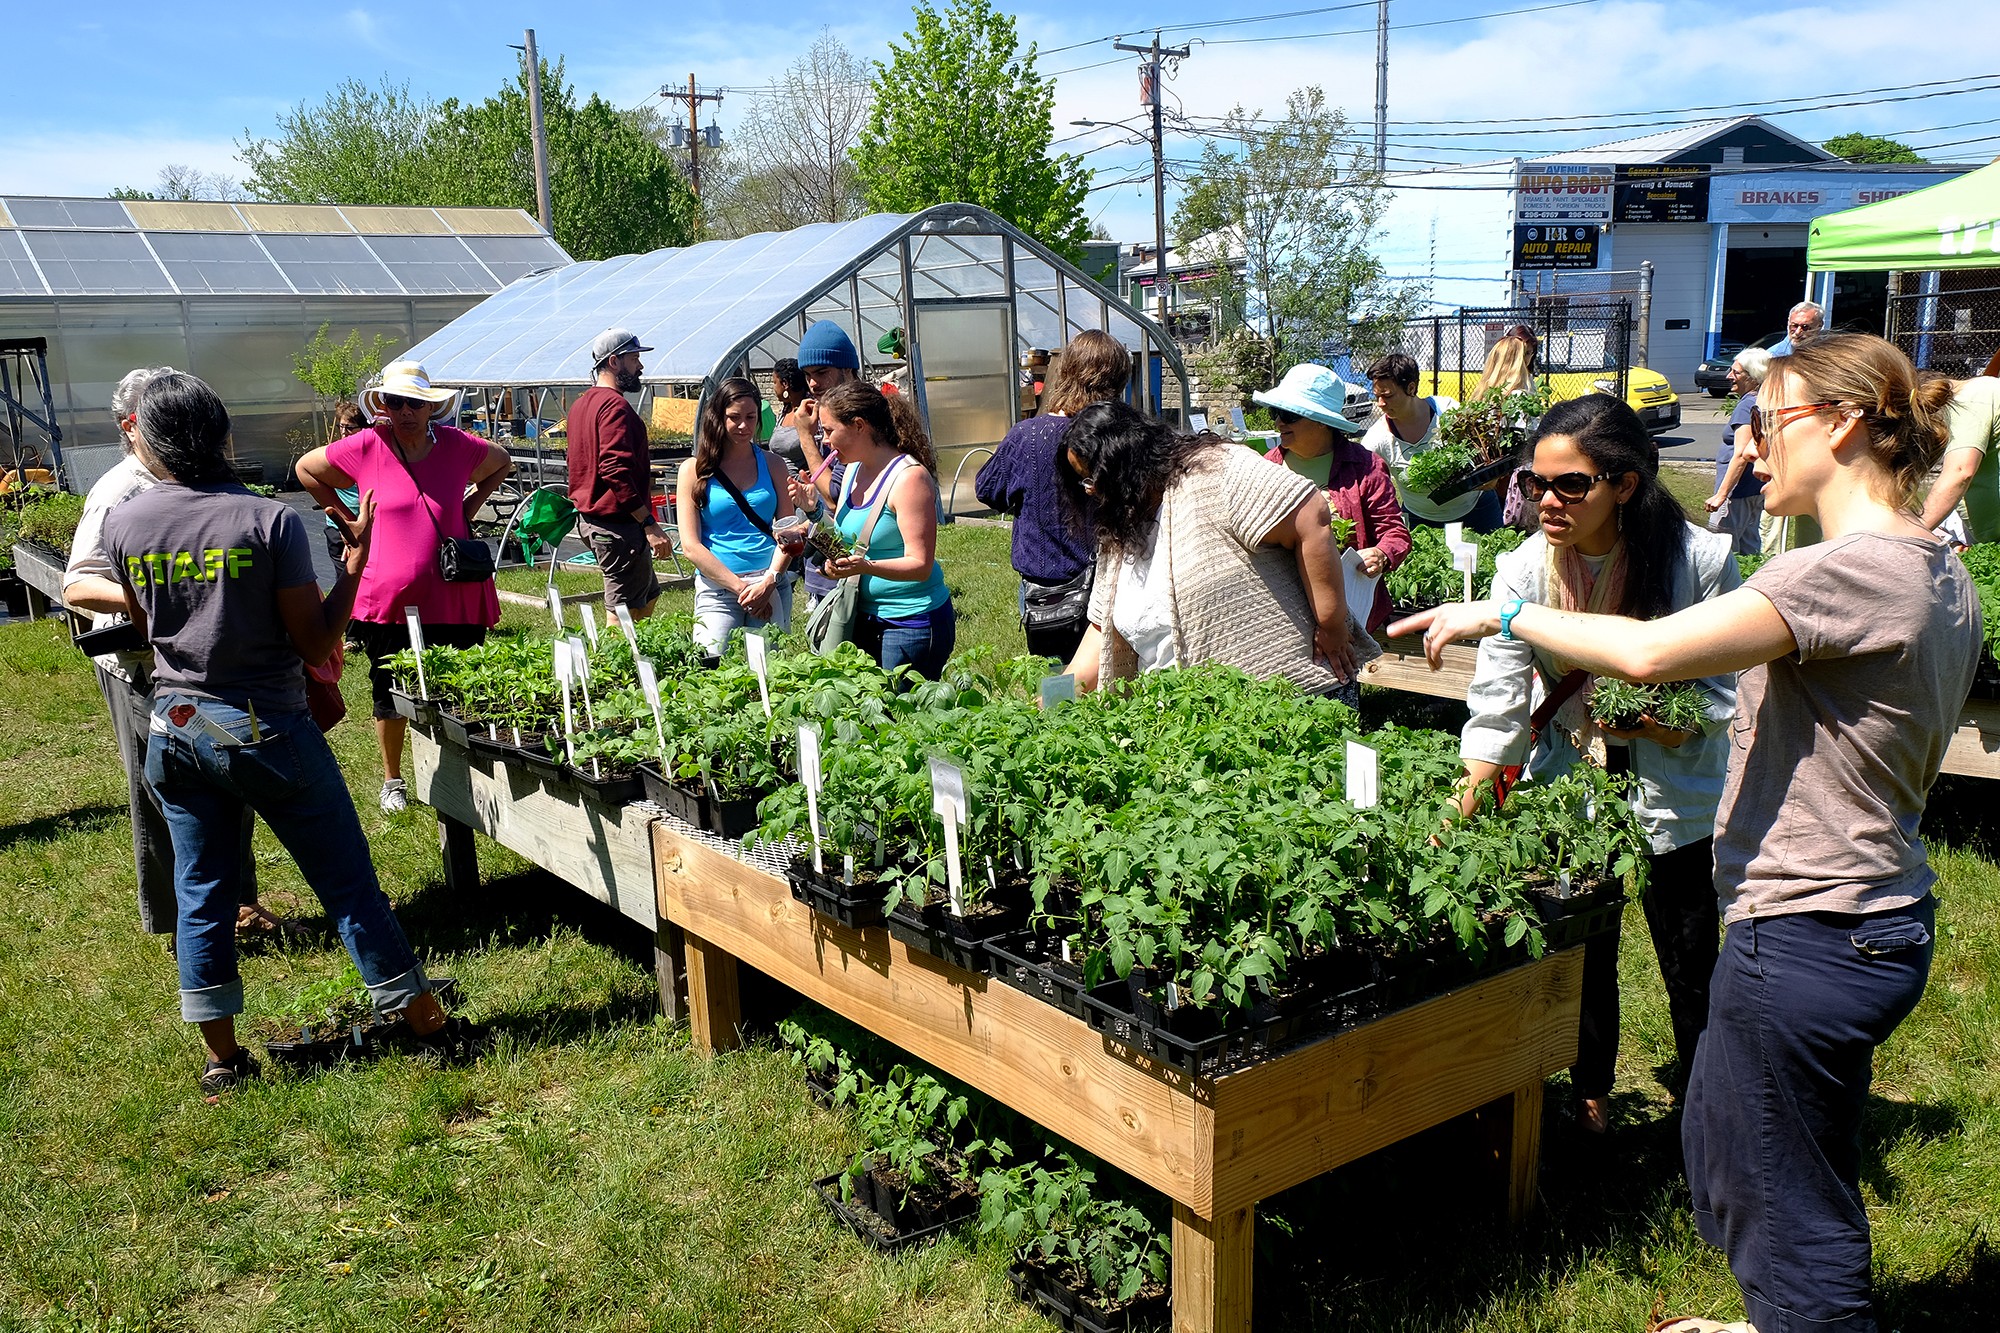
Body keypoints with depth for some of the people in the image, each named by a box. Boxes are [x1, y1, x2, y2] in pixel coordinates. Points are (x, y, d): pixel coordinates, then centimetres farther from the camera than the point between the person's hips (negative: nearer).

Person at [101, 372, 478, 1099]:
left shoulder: (123, 523, -3)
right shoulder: (270, 521, -15)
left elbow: (146, 624, 12)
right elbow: (315, 644, -13)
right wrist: (356, 557, -7)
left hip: (175, 730, 4)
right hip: (266, 731, -4)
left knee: (200, 894, 14)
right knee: (347, 882, 6)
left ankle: (221, 1056, 22)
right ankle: (424, 1021, 16)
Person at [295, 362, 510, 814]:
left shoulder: (457, 445, -3)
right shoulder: (365, 447, -6)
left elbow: (502, 464, 18)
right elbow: (306, 468, 11)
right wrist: (350, 521, 5)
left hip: (453, 598, 1)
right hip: (389, 597, -1)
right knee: (390, 695, 11)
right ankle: (392, 779, 30)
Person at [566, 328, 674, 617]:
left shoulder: (581, 403, 16)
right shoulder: (615, 405, -16)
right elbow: (615, 470, -26)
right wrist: (649, 523, -28)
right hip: (617, 524, -10)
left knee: (648, 595, 19)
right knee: (626, 610, -5)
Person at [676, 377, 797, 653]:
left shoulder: (772, 465, 11)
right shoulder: (694, 469, 3)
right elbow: (691, 545, -3)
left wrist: (768, 582, -11)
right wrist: (741, 588, -11)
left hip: (772, 585, 2)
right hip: (718, 587, -2)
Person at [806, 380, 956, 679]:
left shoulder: (909, 477, -16)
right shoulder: (854, 470, 9)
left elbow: (920, 565, -21)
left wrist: (863, 566, -35)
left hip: (913, 621, -8)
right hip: (867, 617, 8)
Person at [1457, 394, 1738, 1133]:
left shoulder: (1699, 558, -18)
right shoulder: (1525, 569, -14)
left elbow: (1728, 690, -10)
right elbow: (1496, 704, -17)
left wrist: (1665, 723, -29)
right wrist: (1462, 808, -27)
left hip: (1677, 790, -1)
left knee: (1691, 967, 11)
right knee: (1582, 956, 14)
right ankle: (1590, 1093, 39)